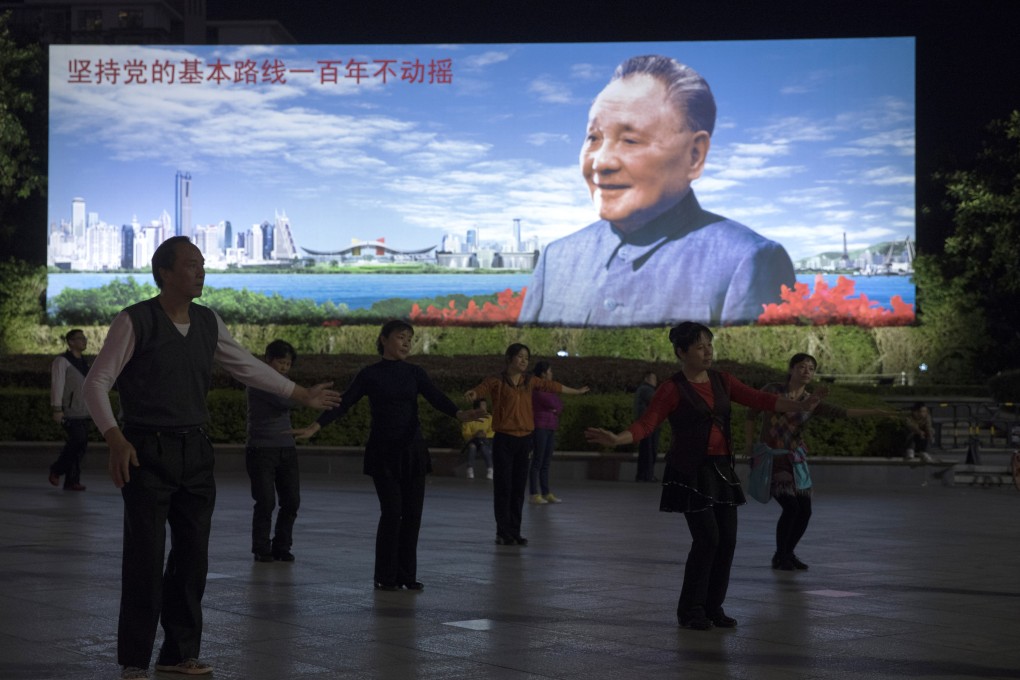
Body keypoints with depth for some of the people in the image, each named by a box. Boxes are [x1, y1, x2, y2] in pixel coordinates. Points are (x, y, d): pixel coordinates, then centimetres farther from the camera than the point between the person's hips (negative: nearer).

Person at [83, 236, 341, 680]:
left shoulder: (208, 323, 7)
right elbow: (96, 383, -11)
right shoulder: (135, 322, -10)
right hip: (147, 454, -6)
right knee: (145, 557, -5)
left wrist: (302, 395, 23)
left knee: (193, 555, 8)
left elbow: (247, 367, 20)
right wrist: (115, 439, -24)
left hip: (195, 451, 6)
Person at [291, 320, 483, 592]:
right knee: (391, 512, -8)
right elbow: (343, 404, -6)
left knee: (412, 513, 2)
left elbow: (436, 398, -9)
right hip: (383, 451, -3)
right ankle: (385, 577, 4)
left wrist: (459, 414, -30)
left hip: (412, 450, 3)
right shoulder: (370, 374, -2)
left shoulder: (415, 373, 5)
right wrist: (315, 427, -18)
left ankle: (407, 574, 12)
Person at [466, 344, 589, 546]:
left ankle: (515, 533, 14)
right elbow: (482, 388, -23)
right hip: (504, 440, -4)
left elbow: (552, 386, 22)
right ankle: (503, 533, 6)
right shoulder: (497, 381, -5)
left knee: (519, 489, 8)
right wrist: (472, 394, -47)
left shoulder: (530, 381, 10)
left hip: (525, 440, 5)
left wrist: (575, 391, 35)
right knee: (503, 488, -1)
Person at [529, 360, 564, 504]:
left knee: (546, 463, 8)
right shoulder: (536, 388, -11)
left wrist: (556, 408, -6)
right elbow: (553, 403, -17)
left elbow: (559, 405, 13)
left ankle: (546, 493, 10)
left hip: (550, 429, 9)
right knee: (537, 462, -7)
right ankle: (535, 494, -7)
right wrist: (557, 406, 2)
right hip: (540, 428, -9)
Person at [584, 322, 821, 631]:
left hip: (721, 468, 6)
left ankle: (713, 606, 18)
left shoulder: (721, 380, 8)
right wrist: (616, 439, -38)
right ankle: (690, 609, 6)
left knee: (727, 539, 3)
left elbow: (758, 399, 2)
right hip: (690, 471, -6)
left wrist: (800, 405, -10)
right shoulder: (672, 389, -10)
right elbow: (646, 424, -19)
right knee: (707, 538, -10)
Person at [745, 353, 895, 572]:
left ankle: (787, 553, 23)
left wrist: (875, 412, -24)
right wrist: (750, 450, 2)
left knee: (805, 511, 0)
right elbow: (751, 415, 3)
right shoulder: (772, 390, -7)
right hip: (769, 457, -5)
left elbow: (841, 412, -12)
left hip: (795, 460, 5)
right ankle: (780, 557, 4)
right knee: (791, 507, -15)